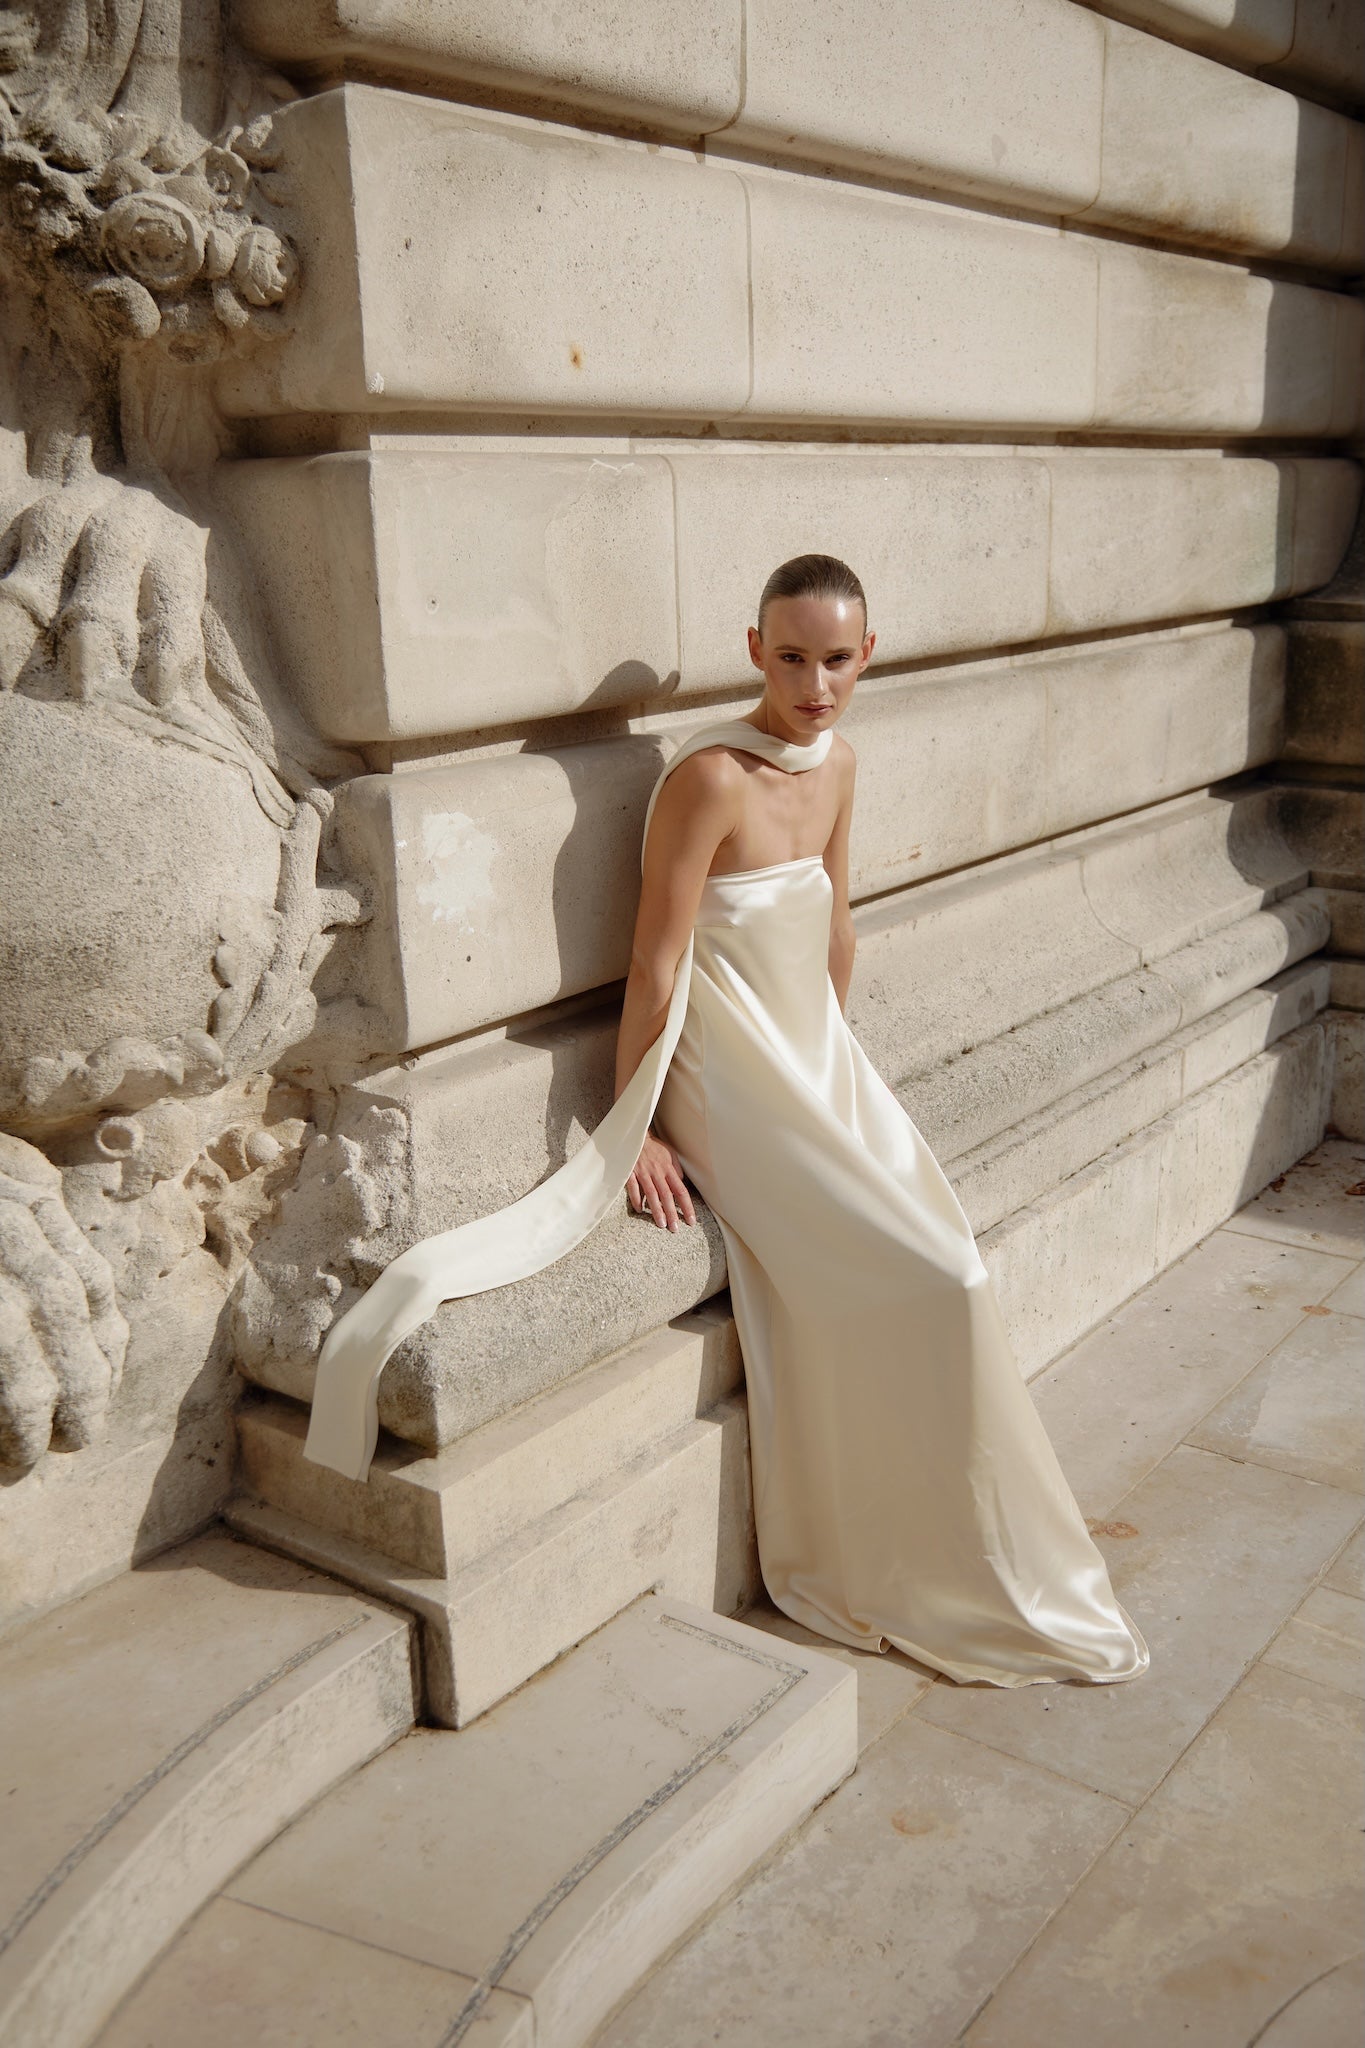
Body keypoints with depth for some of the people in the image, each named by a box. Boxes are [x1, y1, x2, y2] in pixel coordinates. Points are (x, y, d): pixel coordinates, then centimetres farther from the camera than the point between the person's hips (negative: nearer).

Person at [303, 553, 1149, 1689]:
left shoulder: (837, 762, 5)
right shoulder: (711, 777, -20)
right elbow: (655, 965, -18)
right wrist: (636, 1132, -15)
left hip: (820, 1064, 8)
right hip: (737, 1086, -8)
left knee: (937, 1266, -1)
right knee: (926, 1284, -11)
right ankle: (918, 1574, 11)